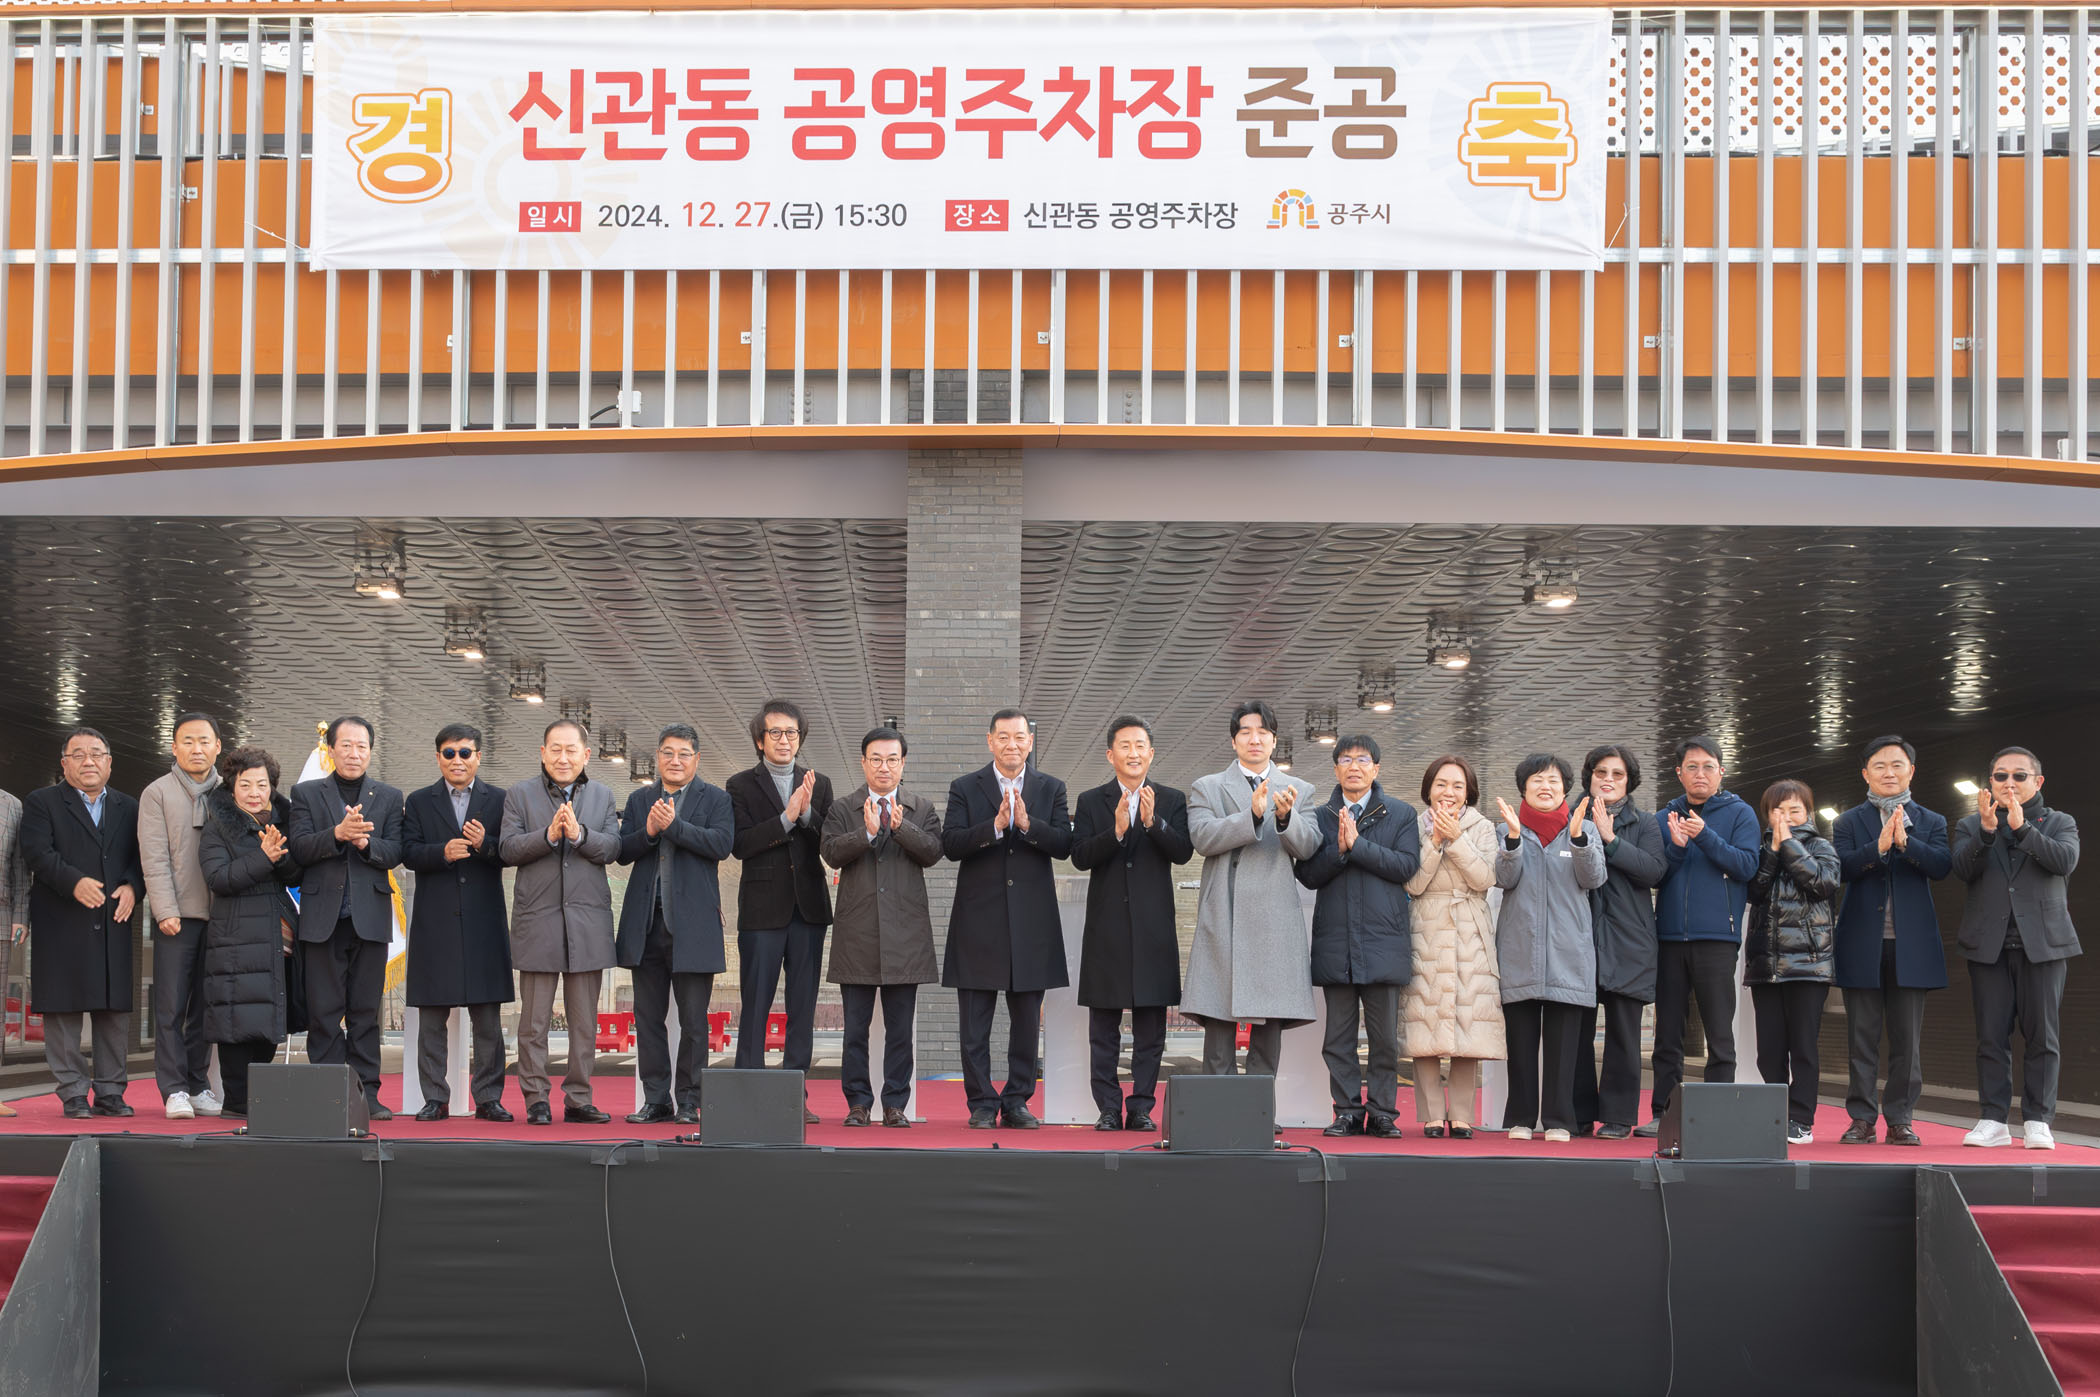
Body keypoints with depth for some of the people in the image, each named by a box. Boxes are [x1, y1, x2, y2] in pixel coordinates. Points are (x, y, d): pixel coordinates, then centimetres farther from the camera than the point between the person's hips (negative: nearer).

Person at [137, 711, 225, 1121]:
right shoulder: (157, 794, 2)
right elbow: (154, 859, -4)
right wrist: (166, 912, -11)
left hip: (218, 914, 3)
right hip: (176, 916, -3)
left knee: (205, 1005, 7)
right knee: (171, 1006, -3)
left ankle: (198, 1085, 13)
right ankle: (174, 1090, -1)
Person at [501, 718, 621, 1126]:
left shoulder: (602, 797, 12)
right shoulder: (520, 794, 6)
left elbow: (612, 848, 0)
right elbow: (509, 849, -4)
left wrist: (579, 834, -17)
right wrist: (549, 835, -18)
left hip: (588, 921, 2)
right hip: (537, 920, -2)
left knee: (584, 1019, 5)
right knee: (535, 1020, 1)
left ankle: (578, 1098, 12)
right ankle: (536, 1099, 7)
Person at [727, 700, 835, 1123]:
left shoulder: (819, 784, 11)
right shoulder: (741, 785, 2)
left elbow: (830, 843, 2)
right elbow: (741, 844, -11)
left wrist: (808, 813, -14)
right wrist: (786, 817, -19)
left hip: (809, 908, 3)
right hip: (763, 909, -3)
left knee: (803, 1006, 5)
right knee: (755, 1005, -1)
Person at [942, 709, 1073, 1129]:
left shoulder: (1051, 789, 8)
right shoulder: (964, 788, 4)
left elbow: (1064, 844, -3)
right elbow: (950, 845, -8)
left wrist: (1028, 825, -18)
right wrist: (994, 827, -20)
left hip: (1032, 921, 1)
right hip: (979, 920, -1)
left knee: (1027, 1022, 6)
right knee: (975, 1025, 1)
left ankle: (1017, 1101, 15)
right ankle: (982, 1104, 9)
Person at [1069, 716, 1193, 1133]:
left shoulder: (1172, 801, 6)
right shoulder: (1090, 802, 6)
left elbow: (1183, 852, -8)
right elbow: (1080, 856, -6)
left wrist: (1153, 821, -23)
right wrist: (1117, 830, -22)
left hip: (1153, 926, 0)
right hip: (1106, 925, 0)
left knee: (1150, 1026, 2)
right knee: (1103, 1027, 3)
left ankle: (1142, 1108, 8)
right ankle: (1109, 1109, 9)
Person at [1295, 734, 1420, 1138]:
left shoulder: (1401, 814, 7)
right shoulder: (1320, 817, 12)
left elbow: (1407, 865, -6)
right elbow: (1308, 875, 4)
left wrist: (1358, 844, -12)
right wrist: (1339, 850, -12)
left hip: (1384, 939, -2)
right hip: (1334, 940, 2)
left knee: (1385, 1036, 0)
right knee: (1338, 1036, 3)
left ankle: (1383, 1112, 7)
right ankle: (1348, 1111, 10)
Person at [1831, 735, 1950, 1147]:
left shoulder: (1931, 822, 11)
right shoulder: (1847, 822, 8)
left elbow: (1942, 865, -7)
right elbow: (1842, 866, -9)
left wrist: (1905, 841, -22)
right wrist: (1879, 846, -24)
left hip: (1911, 943, 1)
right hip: (1862, 945, -1)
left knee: (1908, 1038, 3)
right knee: (1862, 1036, 2)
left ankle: (1900, 1118, 9)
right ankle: (1862, 1117, 7)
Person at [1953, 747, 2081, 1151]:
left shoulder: (2059, 823, 10)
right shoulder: (1971, 825, 13)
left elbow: (2066, 860, -10)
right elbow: (1963, 869, -4)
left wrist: (2021, 827, -18)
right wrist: (1987, 830, -18)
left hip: (2042, 942, -1)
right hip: (1989, 945, 1)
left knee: (2041, 1036, -3)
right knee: (1991, 1036, 0)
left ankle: (2037, 1121, 1)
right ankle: (1994, 1121, 3)